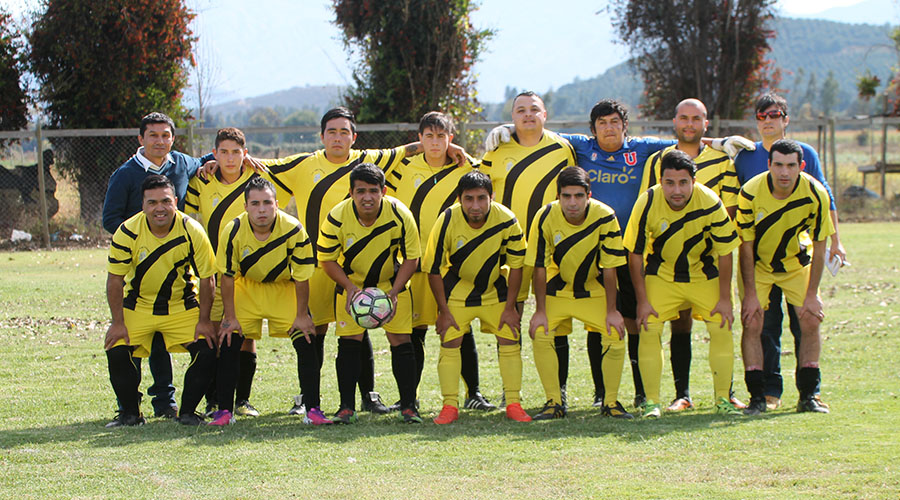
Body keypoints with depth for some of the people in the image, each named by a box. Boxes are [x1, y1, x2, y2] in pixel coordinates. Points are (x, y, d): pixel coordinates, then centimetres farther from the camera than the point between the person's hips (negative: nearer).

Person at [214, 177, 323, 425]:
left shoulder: (293, 230, -26)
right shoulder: (233, 231, -24)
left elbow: (301, 277, -14)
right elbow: (227, 276, -13)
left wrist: (301, 315, -11)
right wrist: (230, 317, -11)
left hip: (285, 288, 0)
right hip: (246, 288, 1)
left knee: (306, 344, -11)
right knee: (228, 344, -9)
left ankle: (313, 409, -4)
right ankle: (224, 410, 1)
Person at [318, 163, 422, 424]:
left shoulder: (400, 216, -23)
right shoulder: (337, 218, -23)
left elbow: (411, 257, -11)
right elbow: (326, 259, -9)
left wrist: (394, 292, -21)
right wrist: (349, 287, -22)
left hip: (392, 283, 0)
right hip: (351, 283, 0)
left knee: (401, 341, -6)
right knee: (349, 341, -7)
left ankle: (408, 406, 4)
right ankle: (346, 407, 1)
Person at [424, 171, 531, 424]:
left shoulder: (507, 221, -22)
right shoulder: (447, 221, -25)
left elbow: (516, 265, -9)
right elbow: (433, 269, -14)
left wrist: (509, 308, -8)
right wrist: (444, 311, -13)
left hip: (495, 289, 1)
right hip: (456, 290, -1)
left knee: (510, 340, -3)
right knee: (450, 342, -9)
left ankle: (513, 404, 7)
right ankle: (450, 406, 0)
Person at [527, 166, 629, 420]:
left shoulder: (605, 217, -23)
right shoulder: (545, 218, -23)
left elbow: (609, 267, -15)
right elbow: (540, 267, -15)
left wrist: (611, 311, -13)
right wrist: (540, 311, -15)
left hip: (594, 289, 0)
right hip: (557, 288, 0)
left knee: (615, 336, -15)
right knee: (540, 334, -19)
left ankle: (611, 402, 3)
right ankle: (554, 403, -6)